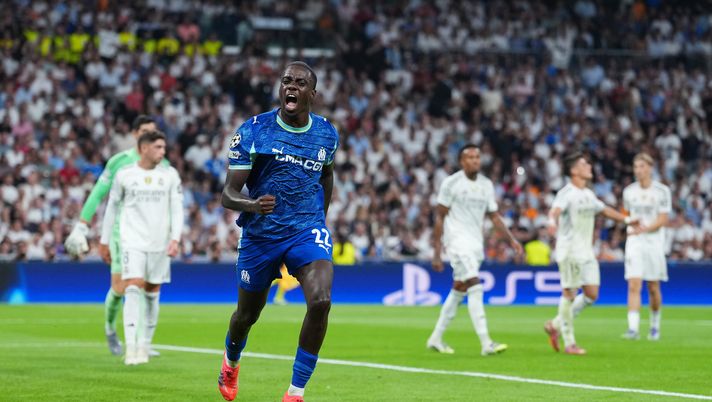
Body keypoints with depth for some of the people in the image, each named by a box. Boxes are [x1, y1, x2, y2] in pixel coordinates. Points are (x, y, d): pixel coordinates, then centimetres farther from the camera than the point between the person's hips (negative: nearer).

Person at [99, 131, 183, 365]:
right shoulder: (124, 175, 1)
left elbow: (177, 209, 3)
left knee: (152, 294, 7)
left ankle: (144, 346, 19)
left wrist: (175, 239, -10)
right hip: (132, 241, -2)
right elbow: (112, 207, 9)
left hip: (160, 244, 2)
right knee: (133, 289, -15)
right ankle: (130, 348, -19)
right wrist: (104, 241, 11)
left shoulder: (170, 175, 4)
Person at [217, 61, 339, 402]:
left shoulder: (327, 134, 0)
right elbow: (228, 194, -13)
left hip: (307, 231, 1)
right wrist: (252, 204, -34)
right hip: (260, 232, -1)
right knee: (247, 315, 14)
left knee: (320, 301, -25)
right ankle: (230, 362, 51)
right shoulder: (253, 131, -10)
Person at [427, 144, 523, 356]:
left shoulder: (486, 184, 11)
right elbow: (440, 217, -4)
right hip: (458, 241, -7)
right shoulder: (451, 183, -6)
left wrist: (511, 239, 5)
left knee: (458, 291, 12)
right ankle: (486, 343, -22)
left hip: (476, 243, 7)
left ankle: (436, 338, 24)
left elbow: (494, 215, 17)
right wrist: (437, 252, -7)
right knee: (475, 287, -18)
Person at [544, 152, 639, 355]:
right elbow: (556, 210, -30)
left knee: (592, 294, 2)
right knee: (570, 293, -5)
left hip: (586, 252, 8)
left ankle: (556, 325, 16)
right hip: (569, 252, -8)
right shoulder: (567, 193, -11)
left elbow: (604, 209, 32)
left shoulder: (588, 194, 15)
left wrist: (626, 219, 39)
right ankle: (569, 343, 3)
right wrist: (553, 222, -51)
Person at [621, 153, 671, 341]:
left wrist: (644, 229, -24)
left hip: (654, 242, -2)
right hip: (634, 243, 2)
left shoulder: (662, 191, -5)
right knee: (633, 286, -11)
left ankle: (655, 325, 25)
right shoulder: (629, 191, 6)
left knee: (653, 288, 6)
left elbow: (663, 220, -11)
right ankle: (633, 328, -18)